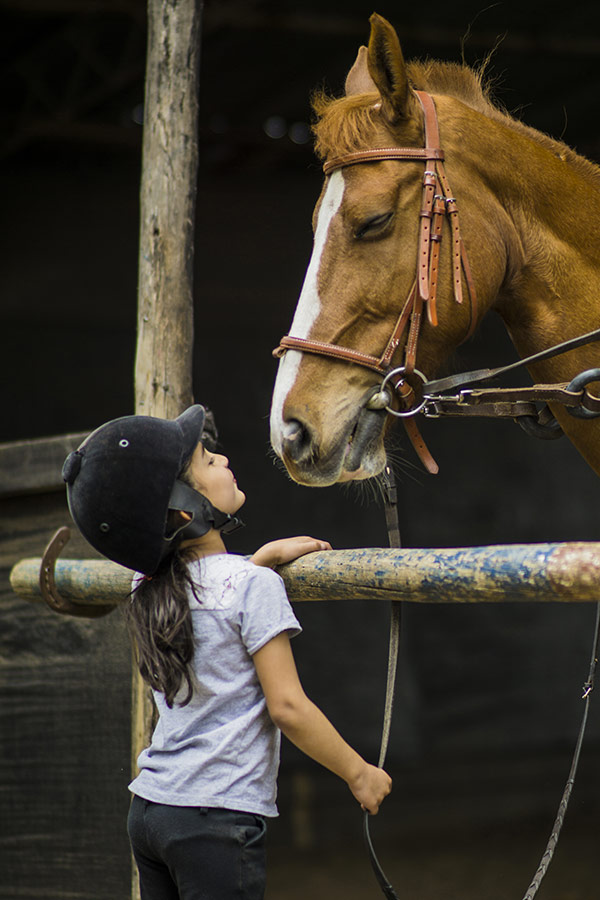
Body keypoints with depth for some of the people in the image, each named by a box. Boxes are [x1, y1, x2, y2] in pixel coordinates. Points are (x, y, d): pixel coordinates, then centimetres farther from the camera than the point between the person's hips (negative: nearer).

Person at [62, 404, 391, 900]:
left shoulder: (150, 589, 8)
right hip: (219, 822, -7)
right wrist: (360, 773, -2)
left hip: (148, 810, 7)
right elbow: (286, 707, -14)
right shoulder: (254, 585, -14)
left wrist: (266, 557, 31)